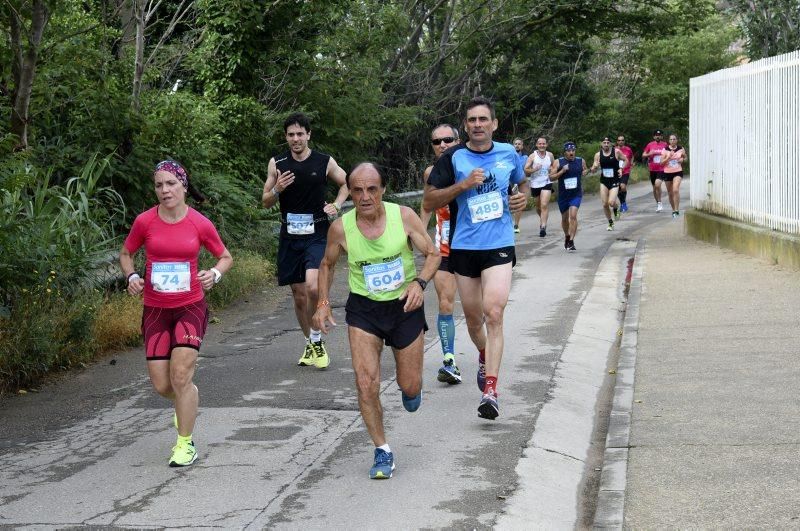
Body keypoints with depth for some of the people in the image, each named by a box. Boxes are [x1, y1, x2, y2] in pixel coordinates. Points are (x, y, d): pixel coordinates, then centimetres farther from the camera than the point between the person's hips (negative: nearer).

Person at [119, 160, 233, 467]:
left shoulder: (200, 223, -6)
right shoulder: (145, 222, -4)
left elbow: (225, 257, 8)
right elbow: (125, 254, 11)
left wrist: (214, 274, -13)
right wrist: (131, 276, -9)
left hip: (190, 308, -2)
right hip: (155, 311, 2)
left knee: (180, 376, -14)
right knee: (161, 385, 2)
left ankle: (186, 445, 2)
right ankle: (187, 401, 39)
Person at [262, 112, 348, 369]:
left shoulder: (325, 162, -1)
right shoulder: (277, 164, 2)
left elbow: (346, 183, 17)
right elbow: (266, 202, 8)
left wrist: (336, 205, 1)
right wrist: (277, 190, -12)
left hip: (318, 234, -2)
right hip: (290, 235, 3)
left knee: (312, 286, -22)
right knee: (299, 295, 8)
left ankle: (316, 339, -3)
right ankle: (309, 343, 26)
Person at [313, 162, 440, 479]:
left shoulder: (404, 217, -15)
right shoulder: (341, 228, -13)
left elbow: (432, 254, -4)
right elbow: (327, 265, 7)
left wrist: (420, 282, -22)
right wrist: (322, 304, -4)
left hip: (405, 306, 0)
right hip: (363, 310, 0)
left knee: (410, 388, 8)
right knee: (366, 385, -12)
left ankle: (410, 386, 48)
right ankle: (382, 452, 5)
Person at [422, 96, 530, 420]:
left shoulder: (508, 154, 4)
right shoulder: (453, 158, -4)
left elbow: (523, 183, 24)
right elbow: (428, 202, -6)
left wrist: (524, 196, 1)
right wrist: (464, 184, -17)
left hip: (499, 246, -1)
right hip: (463, 247, 1)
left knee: (493, 313, -16)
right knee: (472, 316, 13)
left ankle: (490, 391, -18)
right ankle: (484, 357, 46)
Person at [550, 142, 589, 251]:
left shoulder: (581, 161, 2)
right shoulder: (558, 162, -5)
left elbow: (585, 169, 24)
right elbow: (551, 177, -9)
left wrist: (585, 172, 4)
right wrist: (562, 171, -20)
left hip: (576, 194, -1)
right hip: (563, 195, 1)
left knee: (573, 215, -18)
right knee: (565, 218, 15)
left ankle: (571, 242, -18)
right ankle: (567, 236, 41)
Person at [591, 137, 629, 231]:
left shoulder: (616, 152, -7)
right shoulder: (598, 155, -1)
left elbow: (625, 160, 8)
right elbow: (593, 171, 3)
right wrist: (595, 167, -20)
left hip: (614, 181, -3)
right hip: (604, 181, 3)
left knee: (611, 203, -18)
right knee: (605, 204, 1)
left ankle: (616, 209, 19)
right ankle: (610, 223, 21)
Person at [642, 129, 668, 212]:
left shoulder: (665, 145, 2)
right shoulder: (650, 145, 5)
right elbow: (643, 155, 10)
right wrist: (649, 154, -10)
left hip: (662, 169, -3)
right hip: (652, 169, 3)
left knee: (657, 184, -23)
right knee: (654, 187, 11)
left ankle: (659, 203, -11)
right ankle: (657, 203, 26)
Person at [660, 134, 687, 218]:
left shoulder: (681, 149, 1)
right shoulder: (665, 150, -2)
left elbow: (685, 158, 17)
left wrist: (683, 160, -5)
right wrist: (668, 157, -19)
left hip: (678, 172, -1)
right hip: (667, 172, 1)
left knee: (676, 190, -21)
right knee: (670, 193, 9)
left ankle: (677, 210, -17)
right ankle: (673, 210, 27)